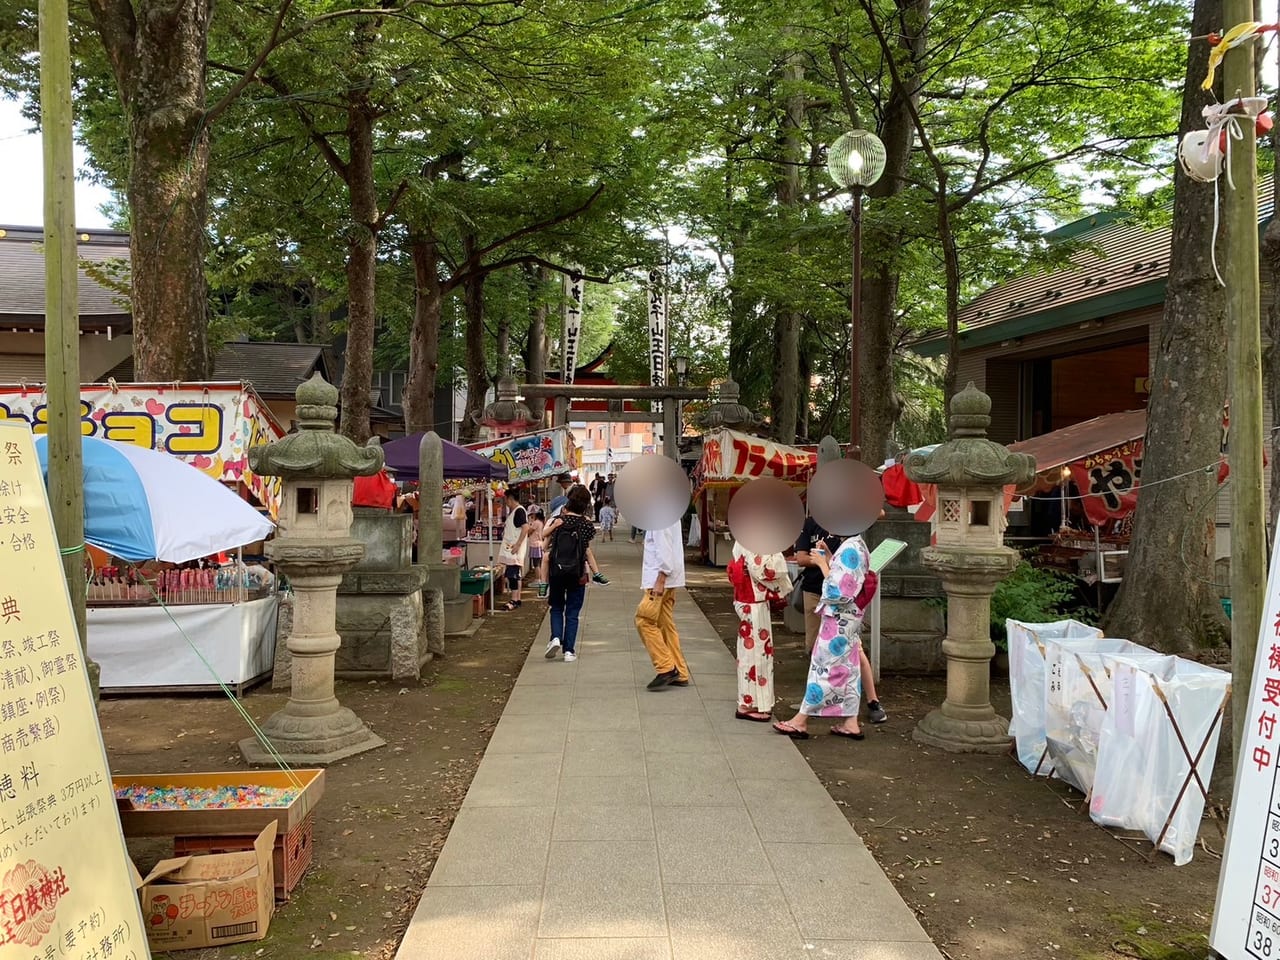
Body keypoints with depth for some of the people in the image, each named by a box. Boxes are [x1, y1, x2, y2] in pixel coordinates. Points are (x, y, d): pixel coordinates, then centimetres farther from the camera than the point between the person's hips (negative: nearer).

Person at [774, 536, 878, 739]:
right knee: (847, 668, 12)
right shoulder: (856, 547, 10)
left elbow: (837, 589, -22)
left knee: (824, 668, -3)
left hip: (838, 622, -9)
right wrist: (827, 556, 6)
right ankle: (850, 723, 15)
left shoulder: (850, 549, -19)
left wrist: (822, 563, -15)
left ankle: (800, 721, 4)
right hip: (848, 621, 10)